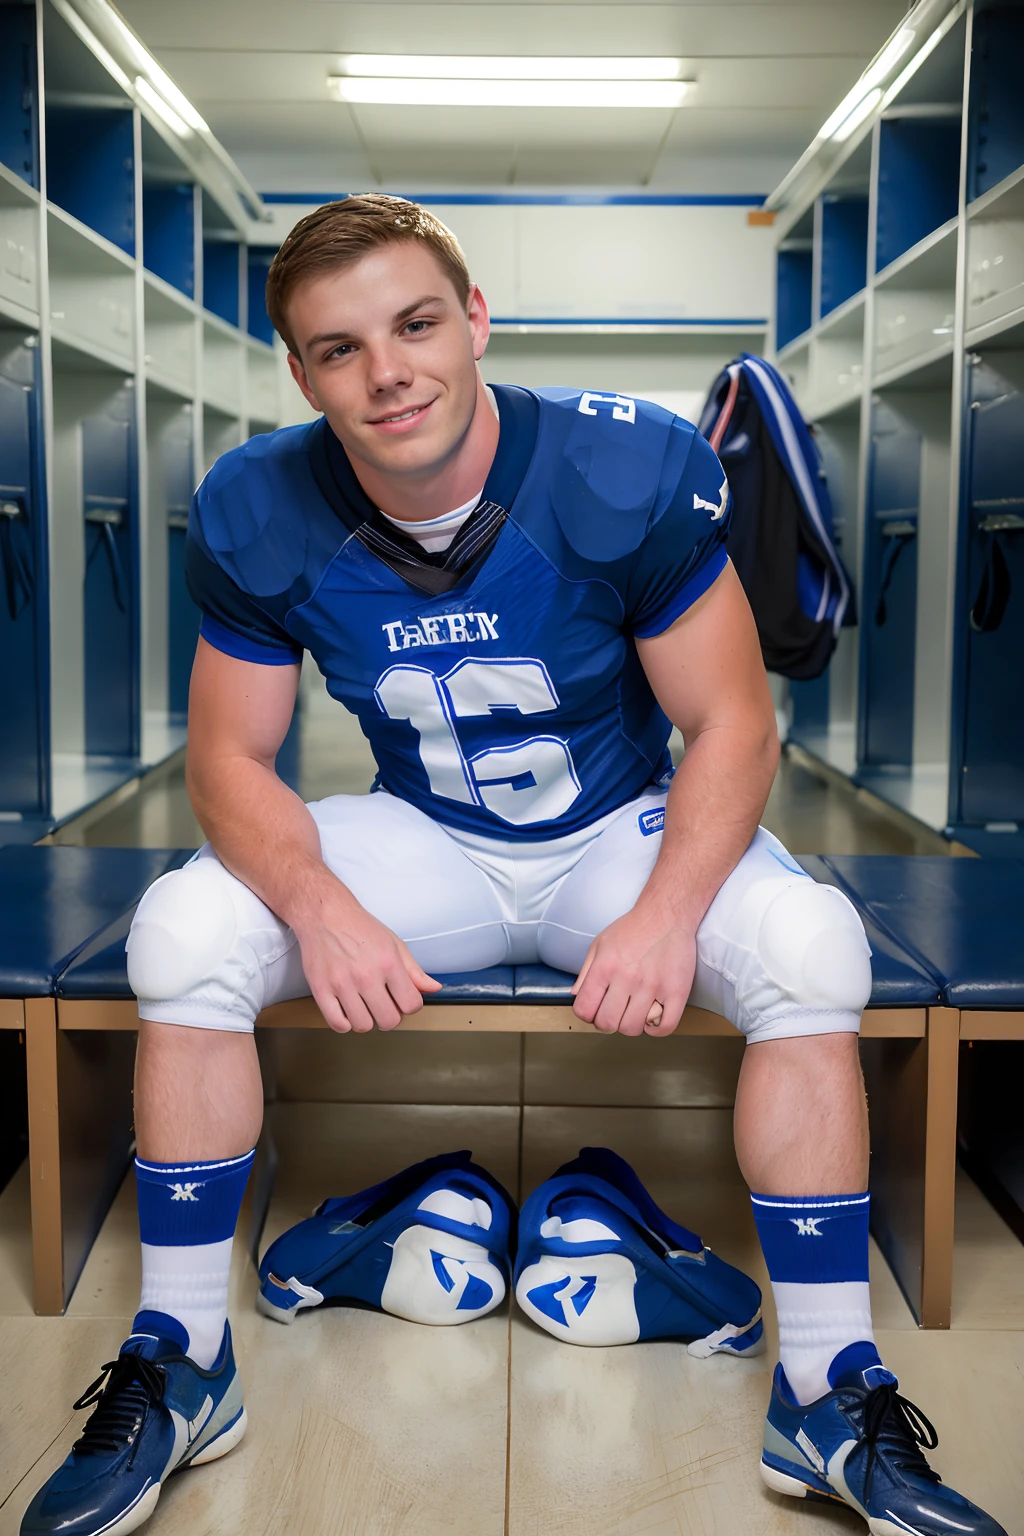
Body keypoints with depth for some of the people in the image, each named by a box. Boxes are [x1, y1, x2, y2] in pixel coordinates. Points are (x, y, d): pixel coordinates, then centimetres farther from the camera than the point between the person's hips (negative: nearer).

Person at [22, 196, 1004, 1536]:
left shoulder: (636, 469, -21)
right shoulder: (256, 515, -13)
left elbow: (732, 725, -15)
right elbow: (232, 757, -7)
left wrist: (667, 914, -32)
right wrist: (319, 909, -28)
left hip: (629, 834, -1)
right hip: (421, 839, 2)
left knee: (811, 948, -30)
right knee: (185, 931, -22)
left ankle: (831, 1399, -14)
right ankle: (178, 1363, -6)